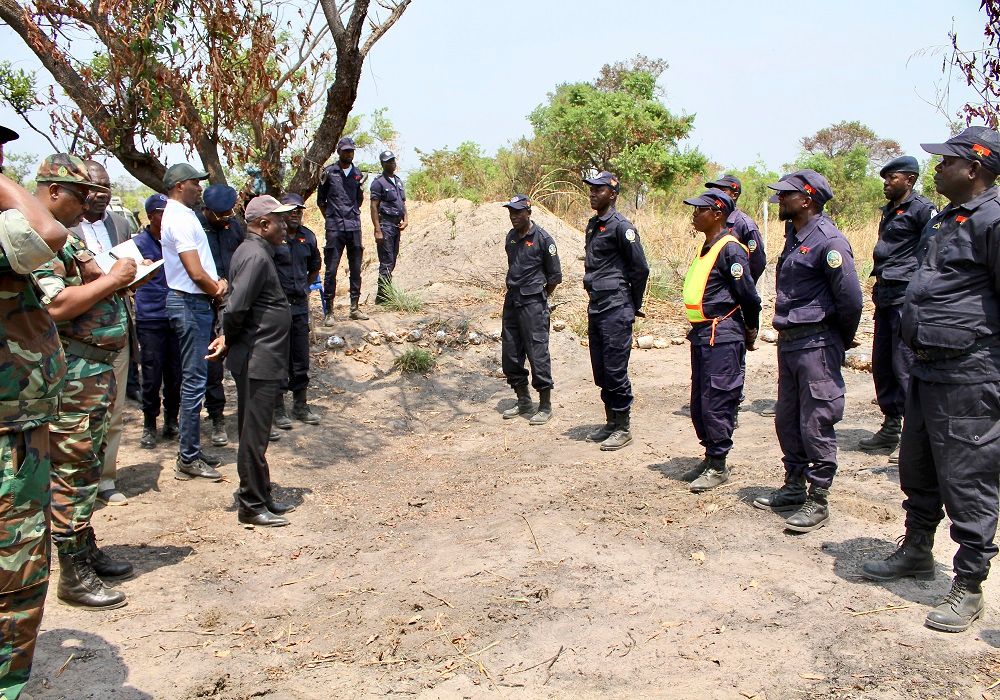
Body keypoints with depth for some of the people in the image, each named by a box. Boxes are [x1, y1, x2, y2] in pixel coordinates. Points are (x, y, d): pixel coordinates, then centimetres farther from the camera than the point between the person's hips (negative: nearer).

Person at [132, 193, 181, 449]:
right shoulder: (138, 243, 0)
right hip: (150, 320, -3)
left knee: (175, 374, 7)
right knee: (152, 376, 1)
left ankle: (171, 421, 22)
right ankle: (149, 425, 16)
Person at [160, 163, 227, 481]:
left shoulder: (181, 215, 17)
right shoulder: (181, 219, -16)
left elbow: (201, 265, 20)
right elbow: (196, 273, -22)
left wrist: (219, 282, 1)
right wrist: (218, 291, -4)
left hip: (194, 302, 11)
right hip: (192, 303, -11)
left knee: (193, 379, 15)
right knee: (194, 380, -6)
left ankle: (192, 450, 24)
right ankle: (188, 459, 1)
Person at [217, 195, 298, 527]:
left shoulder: (253, 251, 14)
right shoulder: (256, 256, -18)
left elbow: (237, 306, 17)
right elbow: (236, 307, -25)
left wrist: (228, 339, 7)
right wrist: (229, 340, -9)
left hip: (259, 359, 10)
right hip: (258, 361, -10)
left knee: (255, 432, 17)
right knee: (254, 435, -1)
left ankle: (261, 496, 28)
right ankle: (251, 506, 9)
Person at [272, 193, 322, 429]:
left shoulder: (308, 237, 7)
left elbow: (314, 267, 23)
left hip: (300, 305, 5)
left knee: (301, 358, 12)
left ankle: (300, 406, 23)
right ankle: (278, 409, 12)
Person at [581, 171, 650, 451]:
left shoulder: (621, 226, -11)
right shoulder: (593, 225, 14)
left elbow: (640, 268, -10)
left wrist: (634, 305, -1)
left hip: (616, 310, -8)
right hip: (596, 308, 8)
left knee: (615, 370, -3)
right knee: (601, 372, 13)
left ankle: (623, 427, 8)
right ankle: (611, 422, 24)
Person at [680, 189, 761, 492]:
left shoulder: (730, 249, -14)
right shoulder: (707, 246, 15)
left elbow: (749, 295, -15)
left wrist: (750, 331, -3)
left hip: (722, 338, -10)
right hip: (701, 336, 10)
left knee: (717, 404, -3)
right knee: (699, 404, 14)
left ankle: (718, 467, 8)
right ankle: (710, 458, 27)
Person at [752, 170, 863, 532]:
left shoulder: (828, 240, -16)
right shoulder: (793, 236, 12)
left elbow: (851, 298, -17)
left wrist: (841, 341, -4)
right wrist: (786, 332, 16)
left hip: (817, 344, -9)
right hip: (789, 341, 9)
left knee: (816, 424, -2)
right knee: (787, 419, 16)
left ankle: (818, 501, 9)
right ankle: (794, 487, 30)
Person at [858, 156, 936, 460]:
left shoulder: (921, 209, -9)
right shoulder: (890, 211, 19)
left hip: (907, 298, -9)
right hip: (886, 298, 9)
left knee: (905, 367, -9)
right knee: (882, 365, 12)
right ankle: (890, 430, 23)